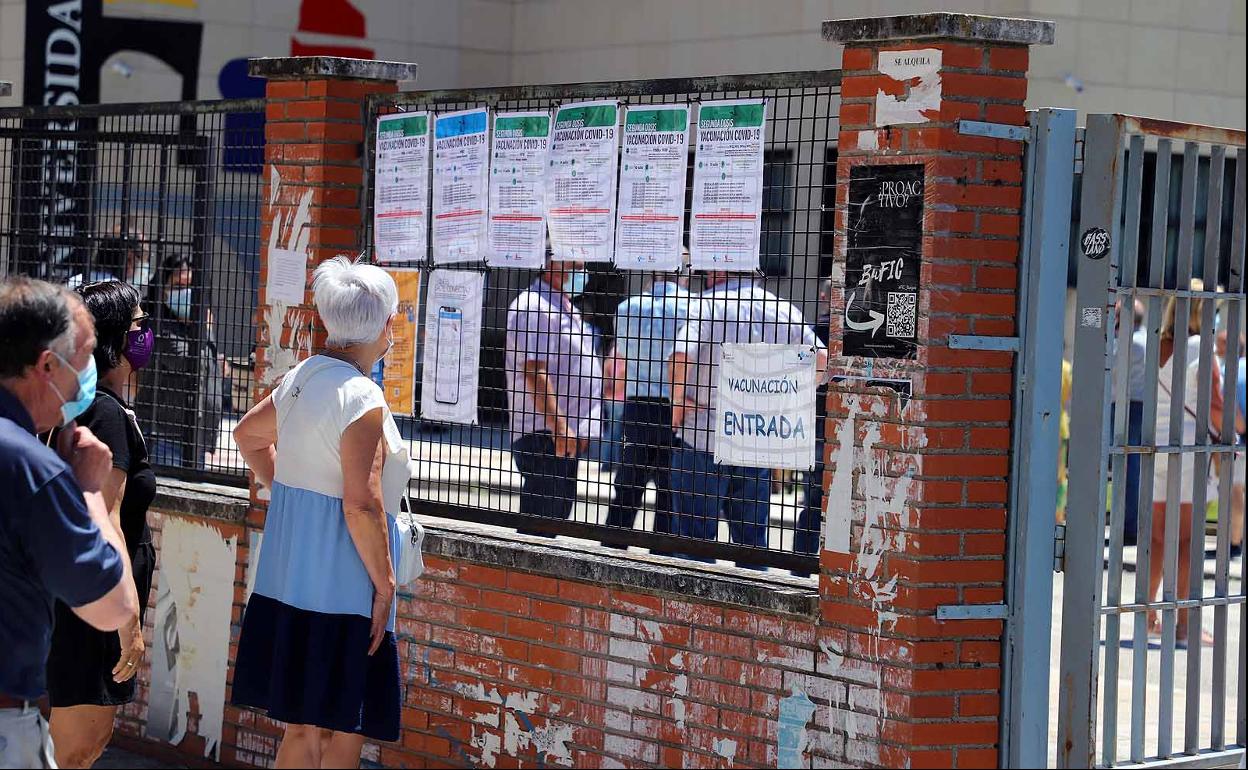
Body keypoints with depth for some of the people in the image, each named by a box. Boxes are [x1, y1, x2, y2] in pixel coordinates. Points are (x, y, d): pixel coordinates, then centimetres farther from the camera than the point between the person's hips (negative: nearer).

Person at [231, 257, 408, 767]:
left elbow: (248, 434, 27)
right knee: (343, 729, -1)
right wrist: (384, 584, -14)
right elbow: (362, 504, -22)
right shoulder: (362, 399, -17)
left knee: (303, 723, 15)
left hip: (288, 574, 9)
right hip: (340, 587, -9)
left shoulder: (300, 379, 9)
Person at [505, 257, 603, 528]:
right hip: (543, 433, -10)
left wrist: (580, 432, 23)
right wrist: (558, 425, -25)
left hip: (566, 434, 10)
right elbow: (534, 372, -21)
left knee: (557, 516, 13)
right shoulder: (534, 306, -13)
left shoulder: (567, 309, 19)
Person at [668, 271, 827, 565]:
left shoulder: (709, 304, -8)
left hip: (703, 434, -4)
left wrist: (678, 402, -8)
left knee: (694, 535, 2)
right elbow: (822, 362, 4)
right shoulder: (784, 310, 6)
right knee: (753, 539, 13)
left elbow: (681, 357, -22)